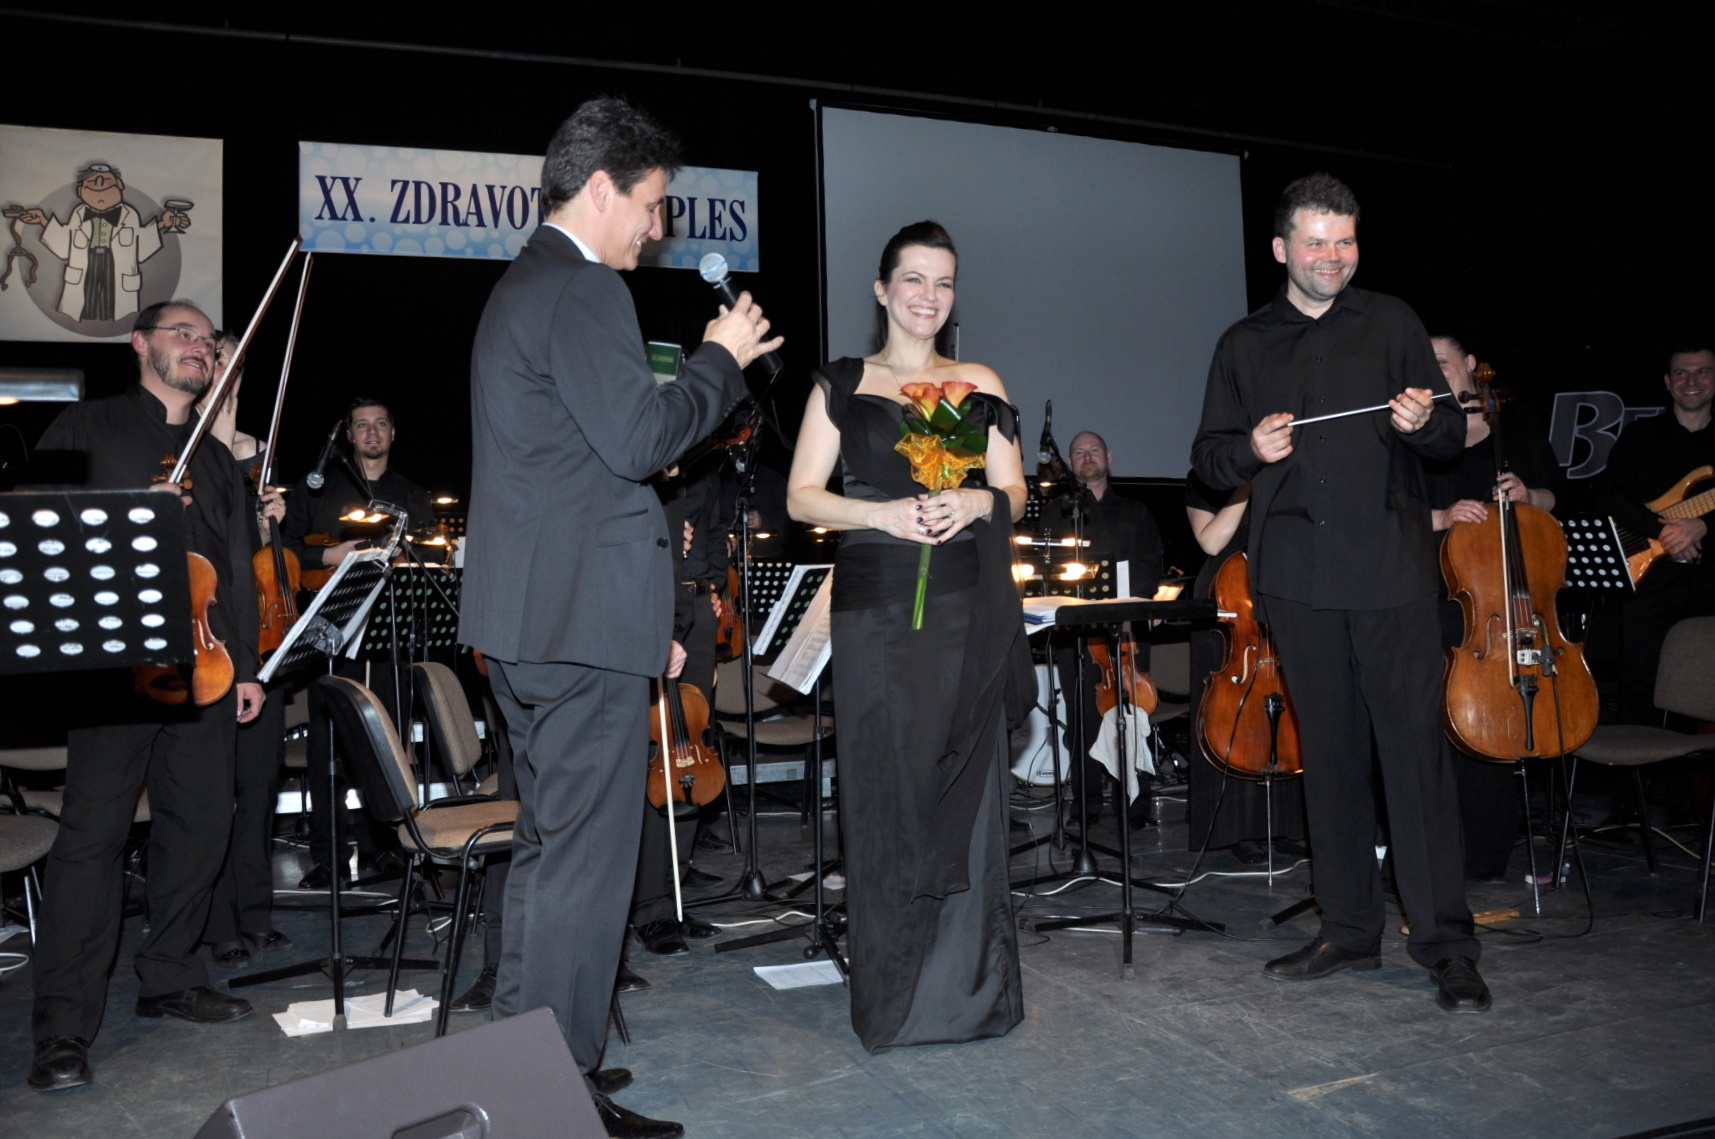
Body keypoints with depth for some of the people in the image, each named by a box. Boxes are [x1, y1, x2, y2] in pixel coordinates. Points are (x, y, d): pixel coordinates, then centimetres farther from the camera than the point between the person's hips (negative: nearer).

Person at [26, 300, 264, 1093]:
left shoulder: (217, 460, 23)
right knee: (93, 832, -7)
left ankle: (169, 978, 20)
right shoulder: (87, 429, 9)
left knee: (200, 824, 5)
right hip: (114, 663, -5)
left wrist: (246, 664, 15)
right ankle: (63, 1026, -1)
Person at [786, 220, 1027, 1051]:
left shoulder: (979, 386, 13)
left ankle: (968, 985, 16)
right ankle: (893, 992, 12)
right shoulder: (842, 385, 8)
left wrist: (979, 501, -11)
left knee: (964, 786, 3)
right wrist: (883, 513, -14)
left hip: (966, 607, 2)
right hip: (875, 605, -1)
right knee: (884, 785, 0)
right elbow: (802, 497, 2)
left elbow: (1015, 494, 11)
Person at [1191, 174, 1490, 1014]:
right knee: (1329, 754, 8)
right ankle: (1350, 930, 19)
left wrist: (1423, 423, -13)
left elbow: (1453, 439, 10)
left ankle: (1446, 944, 3)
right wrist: (1251, 450, -8)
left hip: (1393, 568, -2)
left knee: (1415, 747, -6)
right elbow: (1208, 455, 13)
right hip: (1298, 576, 2)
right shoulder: (1244, 346, 14)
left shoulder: (1390, 323, 10)